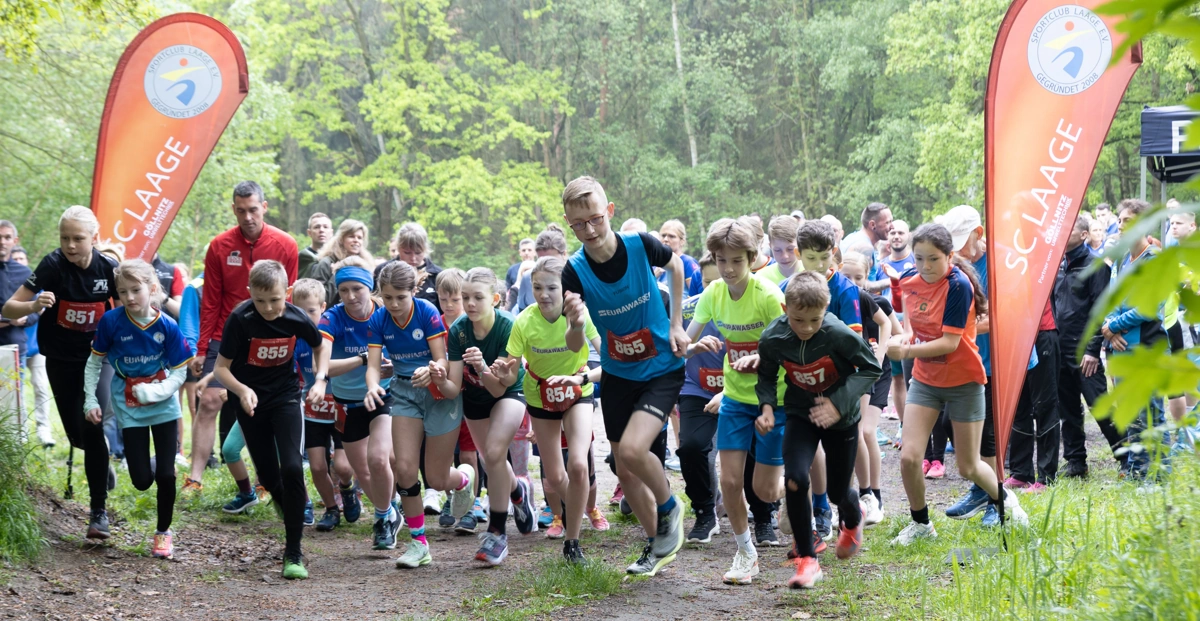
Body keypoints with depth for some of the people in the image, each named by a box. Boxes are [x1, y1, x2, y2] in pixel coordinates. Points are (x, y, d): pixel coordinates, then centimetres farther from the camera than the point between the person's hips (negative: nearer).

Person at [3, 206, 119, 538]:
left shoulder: (109, 268, -13)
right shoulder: (53, 265, -18)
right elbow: (9, 308, -21)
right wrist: (34, 305, -42)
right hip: (61, 362, 1)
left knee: (93, 428, -16)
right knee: (77, 435, 5)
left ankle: (99, 511, -6)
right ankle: (103, 463, 42)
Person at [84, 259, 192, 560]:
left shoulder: (167, 326, -17)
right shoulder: (111, 321, -15)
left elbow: (179, 374, -11)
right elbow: (94, 362, -1)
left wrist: (154, 392, -25)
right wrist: (90, 400, -5)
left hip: (163, 406, 0)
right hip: (130, 408, 0)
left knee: (166, 475, -2)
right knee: (142, 481, -1)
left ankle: (163, 532, 19)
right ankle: (147, 466, 37)